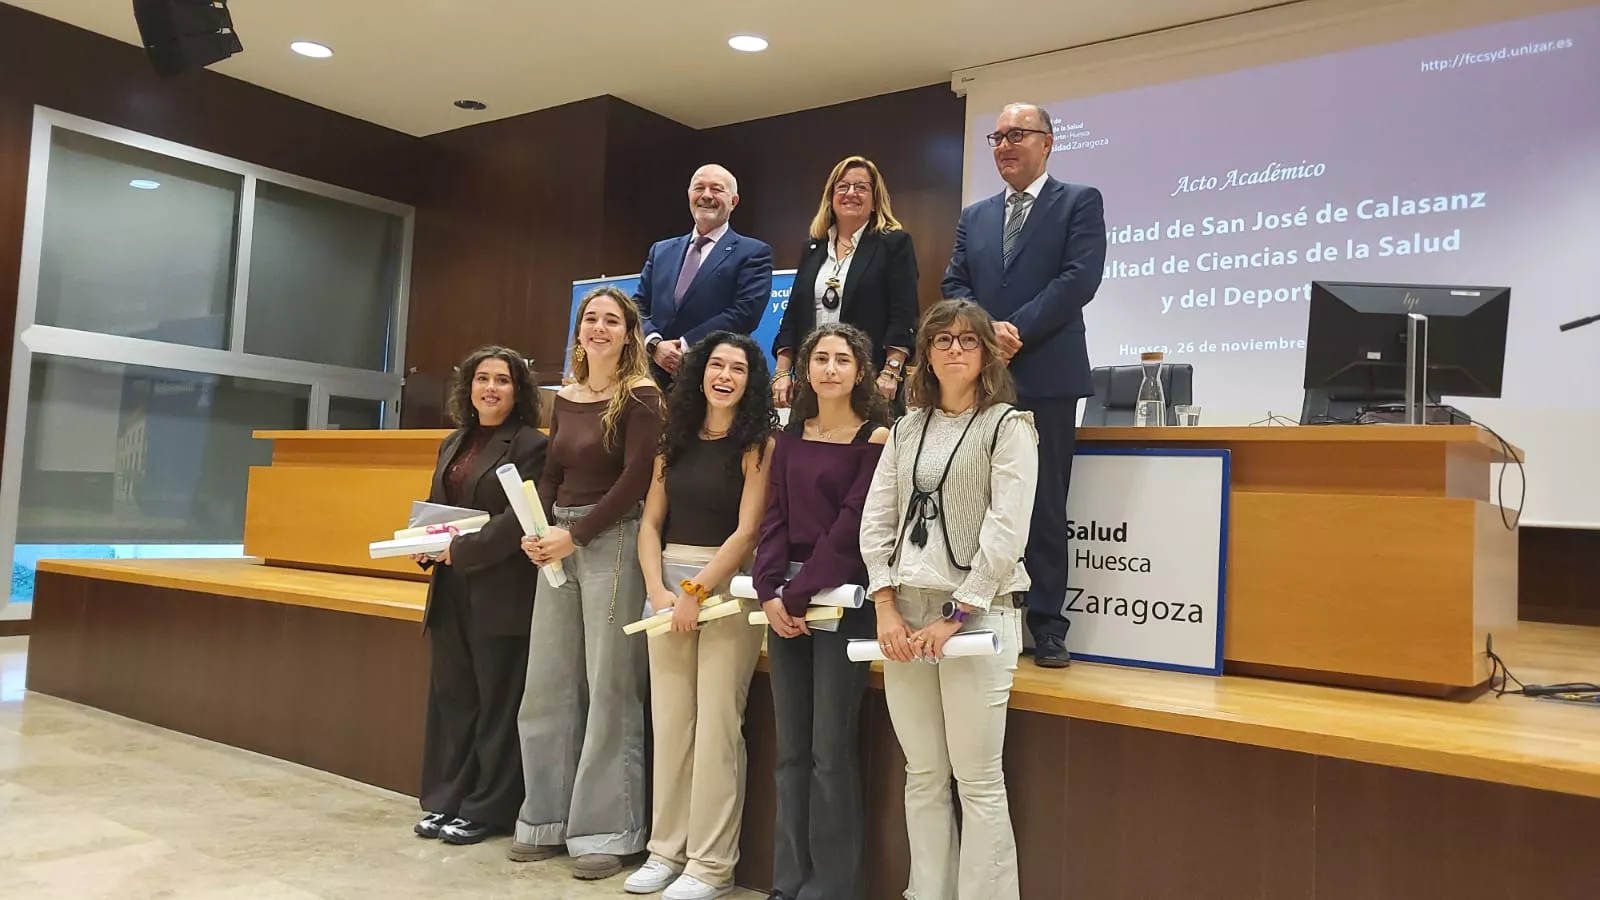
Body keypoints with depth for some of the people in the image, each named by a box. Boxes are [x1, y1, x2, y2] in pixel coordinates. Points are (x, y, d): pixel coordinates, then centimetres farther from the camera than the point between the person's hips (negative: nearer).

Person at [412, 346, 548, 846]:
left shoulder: (530, 445, -7)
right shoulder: (452, 444, 16)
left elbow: (520, 518, -16)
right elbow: (433, 507, 20)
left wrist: (463, 549, -19)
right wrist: (426, 546, 1)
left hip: (501, 595, -7)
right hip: (450, 592, 7)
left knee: (497, 703, 3)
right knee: (450, 697, 13)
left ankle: (486, 810, 14)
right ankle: (446, 800, 24)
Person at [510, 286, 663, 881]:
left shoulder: (641, 396, -5)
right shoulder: (565, 398, 14)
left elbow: (636, 478, -13)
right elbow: (551, 474, 15)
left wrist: (575, 535, -14)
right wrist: (536, 529, -2)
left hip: (612, 541, -7)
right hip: (558, 543, 7)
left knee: (608, 688, -2)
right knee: (546, 686, 9)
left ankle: (605, 830, 10)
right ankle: (548, 819, 23)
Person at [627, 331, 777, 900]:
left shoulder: (758, 443, -3)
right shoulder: (675, 438, 12)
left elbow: (747, 531, -10)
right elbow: (650, 522, 9)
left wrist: (698, 592, -13)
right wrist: (658, 589, -5)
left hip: (727, 585, -5)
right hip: (667, 582, 5)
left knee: (715, 725, -2)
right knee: (669, 721, 9)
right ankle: (667, 849, 21)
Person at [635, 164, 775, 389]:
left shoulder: (754, 253, 3)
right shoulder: (661, 250, 19)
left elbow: (745, 312, -10)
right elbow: (639, 306, 13)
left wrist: (685, 345, -14)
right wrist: (655, 344, -8)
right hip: (659, 377, 4)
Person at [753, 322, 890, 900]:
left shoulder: (876, 438, -4)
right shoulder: (789, 438, 13)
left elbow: (852, 525, -11)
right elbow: (776, 518, 8)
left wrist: (799, 593, -14)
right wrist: (769, 591, -6)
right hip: (785, 598, 6)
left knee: (830, 750, -2)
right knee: (790, 750, 10)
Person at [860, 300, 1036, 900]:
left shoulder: (1008, 426, -1)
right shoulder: (907, 429, 14)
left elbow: (1006, 534, -9)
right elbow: (875, 522, 9)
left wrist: (953, 617, -13)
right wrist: (886, 608, -2)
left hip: (976, 612, -4)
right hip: (904, 612, 5)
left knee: (977, 779, 0)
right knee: (922, 775, 11)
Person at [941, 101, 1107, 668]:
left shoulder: (1079, 202, 6)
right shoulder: (974, 216, 19)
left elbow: (1080, 278, -8)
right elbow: (954, 285, 10)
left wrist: (1017, 331, -14)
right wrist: (986, 330, -10)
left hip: (1045, 376, -4)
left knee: (1044, 505, -1)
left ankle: (1047, 627, 8)